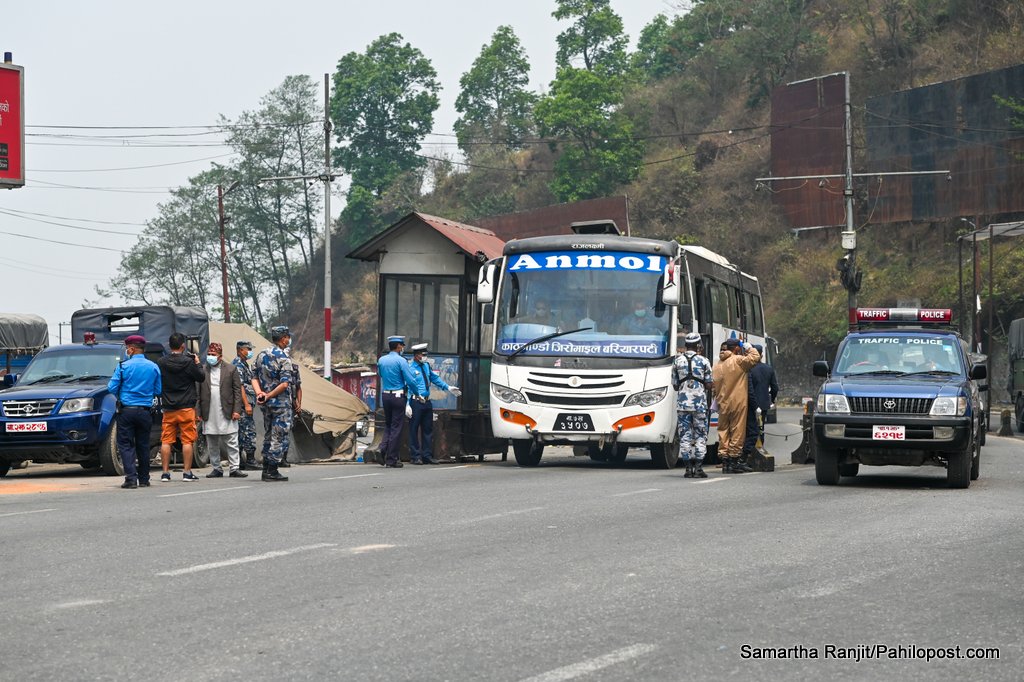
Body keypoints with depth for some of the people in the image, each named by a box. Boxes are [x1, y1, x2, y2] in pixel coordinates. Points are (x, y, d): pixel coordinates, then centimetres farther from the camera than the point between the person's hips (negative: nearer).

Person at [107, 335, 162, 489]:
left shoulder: (124, 366, -8)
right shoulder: (153, 367, 2)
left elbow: (112, 388, -5)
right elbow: (158, 391, 8)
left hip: (127, 411, -3)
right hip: (145, 411, 3)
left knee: (126, 445, 0)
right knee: (143, 445, 13)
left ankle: (131, 478, -12)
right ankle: (144, 479, 15)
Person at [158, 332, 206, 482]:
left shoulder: (162, 363, 0)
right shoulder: (188, 362, -10)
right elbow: (201, 378, -1)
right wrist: (197, 364, 13)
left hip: (168, 408, 3)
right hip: (186, 407, -3)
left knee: (166, 441, 5)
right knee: (187, 440, 1)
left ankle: (165, 473, 3)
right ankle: (187, 472, 0)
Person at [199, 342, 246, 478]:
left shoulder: (231, 369, 3)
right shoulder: (202, 370, 6)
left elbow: (237, 390, 2)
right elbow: (198, 393, 5)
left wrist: (237, 410, -6)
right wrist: (198, 412, -1)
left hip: (227, 413, -2)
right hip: (209, 415, 2)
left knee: (232, 443, -2)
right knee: (212, 445, 7)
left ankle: (233, 468, 1)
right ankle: (216, 468, 15)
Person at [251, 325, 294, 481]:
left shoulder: (261, 354, 8)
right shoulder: (283, 358, -14)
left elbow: (254, 377, 6)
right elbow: (285, 383, -22)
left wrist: (259, 393, -7)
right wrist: (269, 396, -15)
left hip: (266, 404, 7)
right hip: (281, 403, -7)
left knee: (268, 436, 15)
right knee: (279, 437, -2)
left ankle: (266, 470, 17)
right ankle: (272, 471, -3)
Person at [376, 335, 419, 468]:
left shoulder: (381, 360, 5)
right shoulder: (401, 361, -12)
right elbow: (411, 381, -15)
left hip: (385, 395, 5)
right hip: (398, 396, -5)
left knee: (388, 425, 18)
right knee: (396, 427, 1)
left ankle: (383, 450, -5)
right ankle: (392, 459, 2)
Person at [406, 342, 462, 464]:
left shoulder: (426, 365, 13)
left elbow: (435, 378, 24)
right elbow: (407, 386, -16)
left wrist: (448, 388, 21)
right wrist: (407, 405, -21)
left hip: (427, 402, 8)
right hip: (416, 402, -8)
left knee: (428, 429, 12)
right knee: (414, 430, -2)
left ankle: (427, 456, 21)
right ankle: (415, 456, 3)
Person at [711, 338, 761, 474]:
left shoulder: (717, 366, 10)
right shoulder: (738, 361, -9)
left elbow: (714, 386, 13)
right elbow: (755, 357, -12)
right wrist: (748, 347, 6)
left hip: (723, 405, 6)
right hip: (738, 404, -6)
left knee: (723, 432, 8)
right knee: (737, 432, 0)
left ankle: (724, 462, 8)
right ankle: (733, 462, -1)